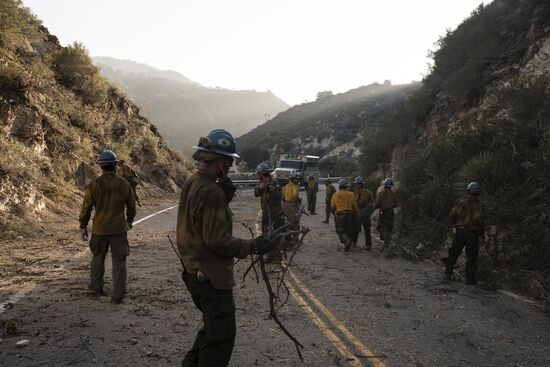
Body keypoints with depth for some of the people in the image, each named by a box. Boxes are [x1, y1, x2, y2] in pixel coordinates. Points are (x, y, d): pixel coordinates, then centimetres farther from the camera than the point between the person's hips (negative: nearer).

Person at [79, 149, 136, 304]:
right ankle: (118, 296, 4)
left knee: (98, 257, 21)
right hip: (119, 229, 0)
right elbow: (132, 206, 7)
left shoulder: (94, 184, -9)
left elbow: (86, 208, -6)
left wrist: (83, 226, 6)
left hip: (99, 229, 0)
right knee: (119, 262, 5)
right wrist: (129, 221, 23)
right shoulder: (124, 184, -3)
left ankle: (96, 286, 39)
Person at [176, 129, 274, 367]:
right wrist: (253, 247, -17)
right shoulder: (212, 191, -23)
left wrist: (225, 196, -2)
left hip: (195, 271, 10)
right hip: (212, 275, -10)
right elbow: (217, 240, -25)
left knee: (212, 327, 25)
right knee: (221, 335, 3)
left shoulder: (191, 183, 6)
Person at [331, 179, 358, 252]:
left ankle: (347, 241, -21)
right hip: (349, 214, 2)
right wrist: (355, 214, 15)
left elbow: (332, 207, 3)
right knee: (349, 230, 13)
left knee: (340, 230, 2)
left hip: (339, 214, -2)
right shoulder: (351, 194, 1)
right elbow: (354, 207, 2)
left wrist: (334, 213, 20)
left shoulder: (336, 195, -1)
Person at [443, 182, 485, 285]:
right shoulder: (480, 207, -7)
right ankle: (470, 279, 7)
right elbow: (482, 223, -7)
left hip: (460, 232, 1)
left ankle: (448, 274, 17)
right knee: (471, 258, 5)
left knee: (454, 254, 13)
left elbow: (453, 215, -2)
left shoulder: (462, 204, -6)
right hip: (473, 234, -1)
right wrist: (481, 232, 10)